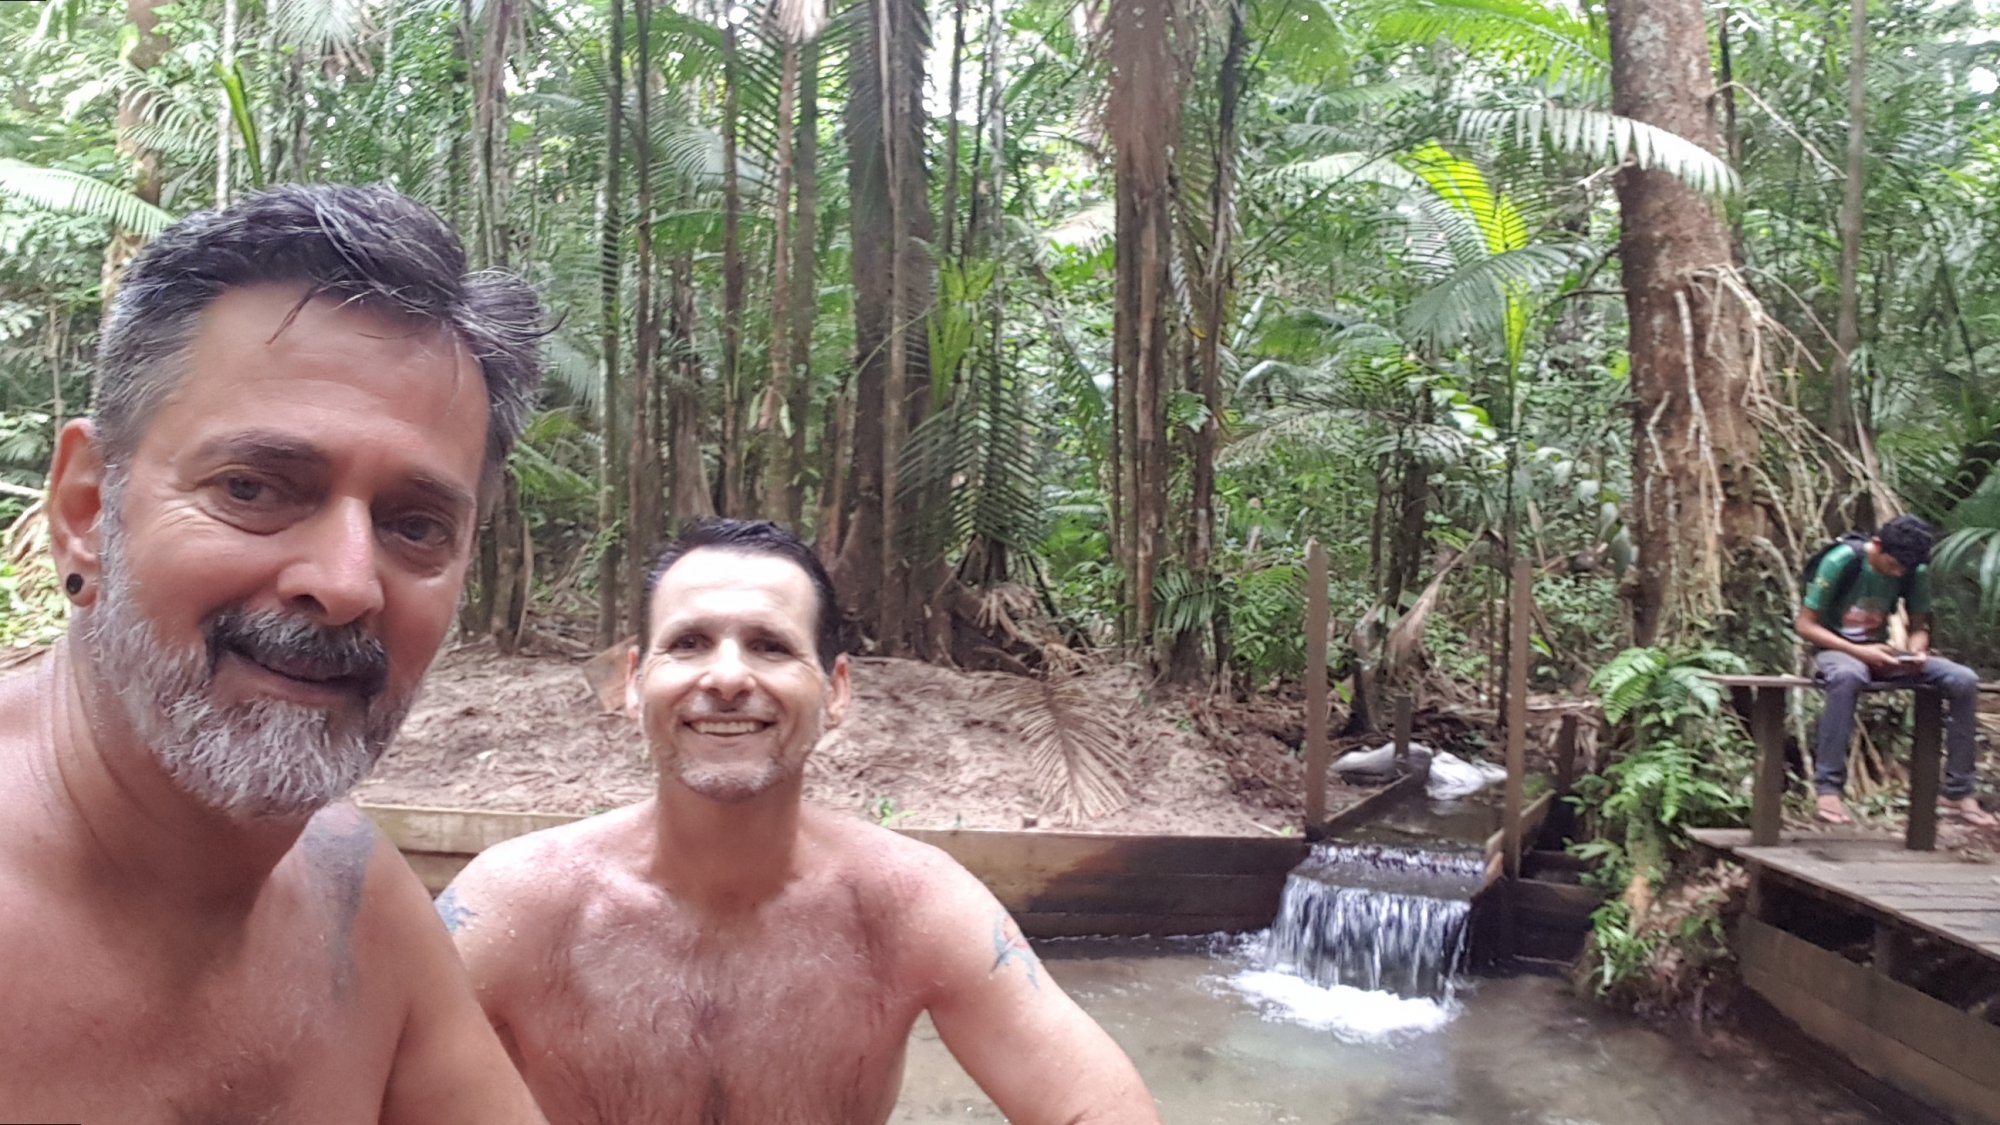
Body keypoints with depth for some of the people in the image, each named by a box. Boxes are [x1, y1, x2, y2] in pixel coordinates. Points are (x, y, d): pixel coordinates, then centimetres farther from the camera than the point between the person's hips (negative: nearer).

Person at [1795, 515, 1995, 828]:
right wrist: (1859, 652, -26)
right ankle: (1828, 789, -39)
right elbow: (1806, 625, -14)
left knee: (1964, 681, -16)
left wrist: (1917, 652, -16)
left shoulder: (1916, 572, -3)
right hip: (1837, 649, -5)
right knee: (1848, 675, -42)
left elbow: (1919, 627, 8)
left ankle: (1958, 791, -7)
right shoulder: (1841, 562, -17)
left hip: (1880, 652, 5)